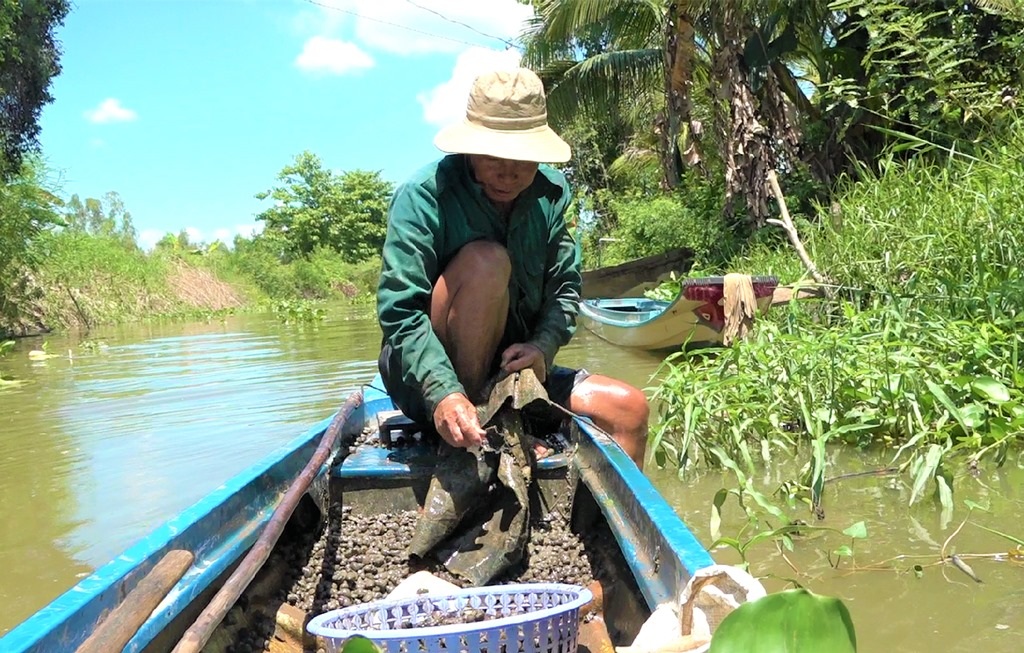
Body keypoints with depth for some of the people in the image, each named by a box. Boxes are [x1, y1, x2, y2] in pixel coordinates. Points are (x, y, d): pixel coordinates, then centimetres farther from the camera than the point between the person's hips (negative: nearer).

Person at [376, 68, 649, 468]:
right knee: (487, 260, -31)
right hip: (423, 377, -5)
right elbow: (399, 312, -26)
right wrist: (443, 393, -39)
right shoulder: (422, 196, -18)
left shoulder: (551, 193, -1)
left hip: (513, 368, 5)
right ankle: (467, 445, -22)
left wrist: (543, 346, -22)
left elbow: (564, 286, -1)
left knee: (629, 409, -9)